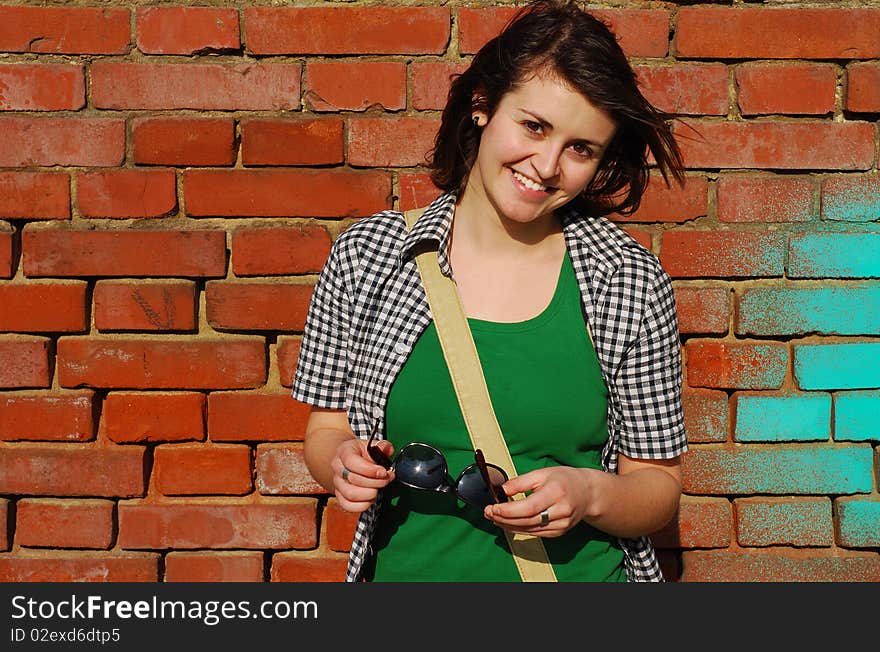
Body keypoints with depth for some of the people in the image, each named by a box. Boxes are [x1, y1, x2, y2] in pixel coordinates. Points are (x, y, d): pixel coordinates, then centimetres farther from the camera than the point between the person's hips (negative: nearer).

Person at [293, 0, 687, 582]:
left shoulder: (633, 282, -10)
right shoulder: (364, 255, -8)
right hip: (405, 569, 1)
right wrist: (344, 463, -17)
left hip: (580, 570, -1)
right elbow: (326, 429, 3)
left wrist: (590, 495, -22)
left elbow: (660, 486, -3)